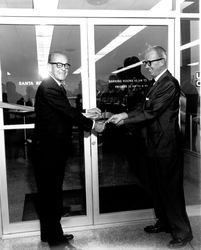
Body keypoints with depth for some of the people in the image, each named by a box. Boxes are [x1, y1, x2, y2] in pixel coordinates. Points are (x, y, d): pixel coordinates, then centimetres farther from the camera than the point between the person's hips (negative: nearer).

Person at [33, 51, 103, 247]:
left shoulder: (57, 87, 14)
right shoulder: (48, 87, -18)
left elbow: (66, 113, 17)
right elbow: (68, 112, -21)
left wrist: (86, 114, 7)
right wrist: (92, 125, -11)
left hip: (55, 149, 10)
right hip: (48, 150, -10)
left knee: (52, 192, 19)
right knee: (50, 192, 2)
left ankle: (50, 233, 34)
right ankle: (54, 237, 18)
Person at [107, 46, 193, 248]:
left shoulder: (169, 84, -17)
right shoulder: (158, 83, 14)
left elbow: (151, 112, -22)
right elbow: (147, 110, 11)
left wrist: (124, 118, -16)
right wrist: (126, 116, -3)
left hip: (166, 147, -9)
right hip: (155, 145, 10)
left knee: (170, 188, 1)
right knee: (157, 186, 19)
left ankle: (182, 232, 16)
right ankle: (164, 222, 36)